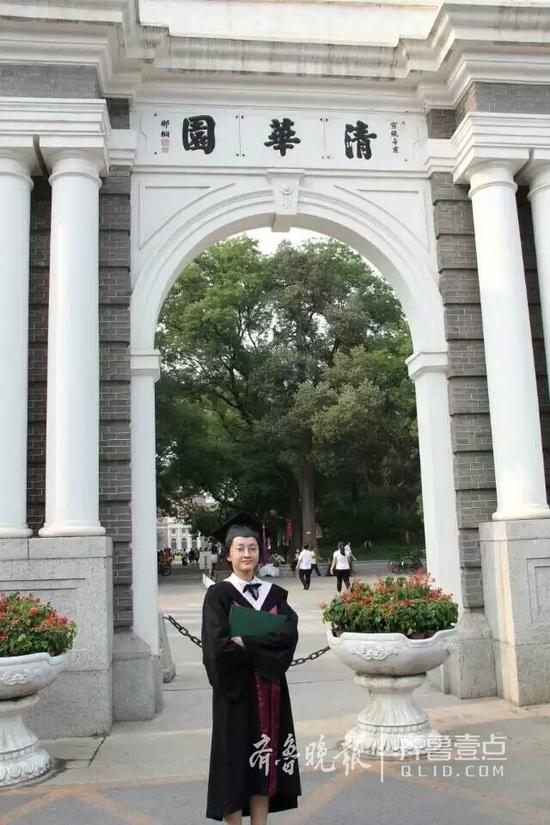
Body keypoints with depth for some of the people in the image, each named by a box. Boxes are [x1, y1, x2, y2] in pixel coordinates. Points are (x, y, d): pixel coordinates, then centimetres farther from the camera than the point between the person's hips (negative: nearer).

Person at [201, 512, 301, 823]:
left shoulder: (275, 594, 7)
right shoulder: (218, 595, -6)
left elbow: (290, 634, -8)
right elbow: (219, 646, -17)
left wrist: (245, 642, -17)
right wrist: (264, 648, -10)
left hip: (270, 690, 4)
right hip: (236, 691, -4)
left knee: (265, 761, 9)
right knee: (235, 759, 3)